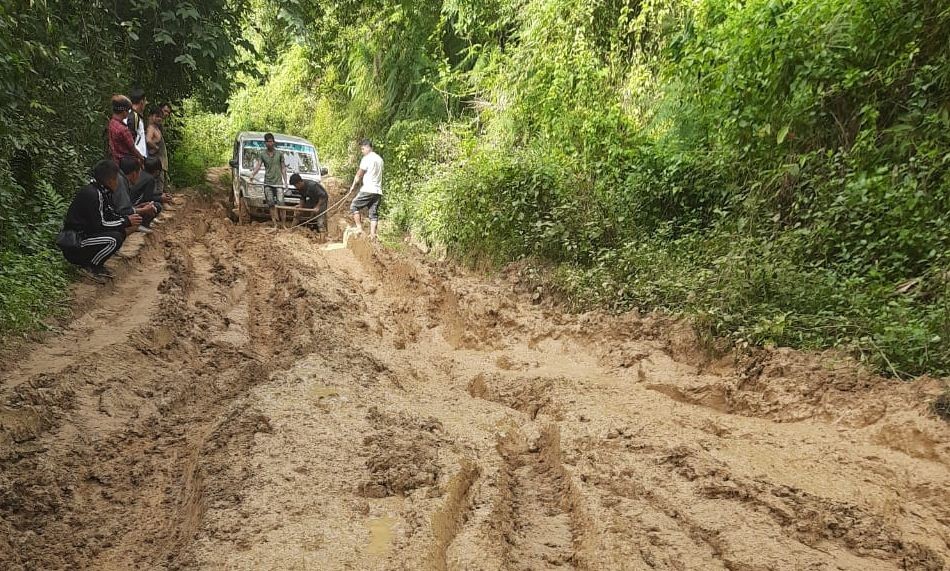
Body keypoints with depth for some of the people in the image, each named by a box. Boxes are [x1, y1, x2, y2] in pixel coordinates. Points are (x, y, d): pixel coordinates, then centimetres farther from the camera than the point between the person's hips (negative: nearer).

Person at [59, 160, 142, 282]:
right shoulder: (91, 194, -21)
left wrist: (127, 220, -1)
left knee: (121, 231, 3)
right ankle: (89, 267, -6)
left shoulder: (101, 192, 7)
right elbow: (99, 225, -23)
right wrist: (126, 221, -16)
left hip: (84, 234, 10)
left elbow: (109, 216, 16)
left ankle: (95, 264, 7)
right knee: (114, 239, -26)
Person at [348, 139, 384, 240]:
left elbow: (359, 175, -2)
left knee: (354, 206, 6)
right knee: (374, 213, 5)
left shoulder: (367, 158, -7)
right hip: (378, 191, 7)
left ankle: (359, 228, 1)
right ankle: (372, 235, 0)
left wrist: (353, 186, 11)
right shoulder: (379, 159, 17)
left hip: (368, 190, -7)